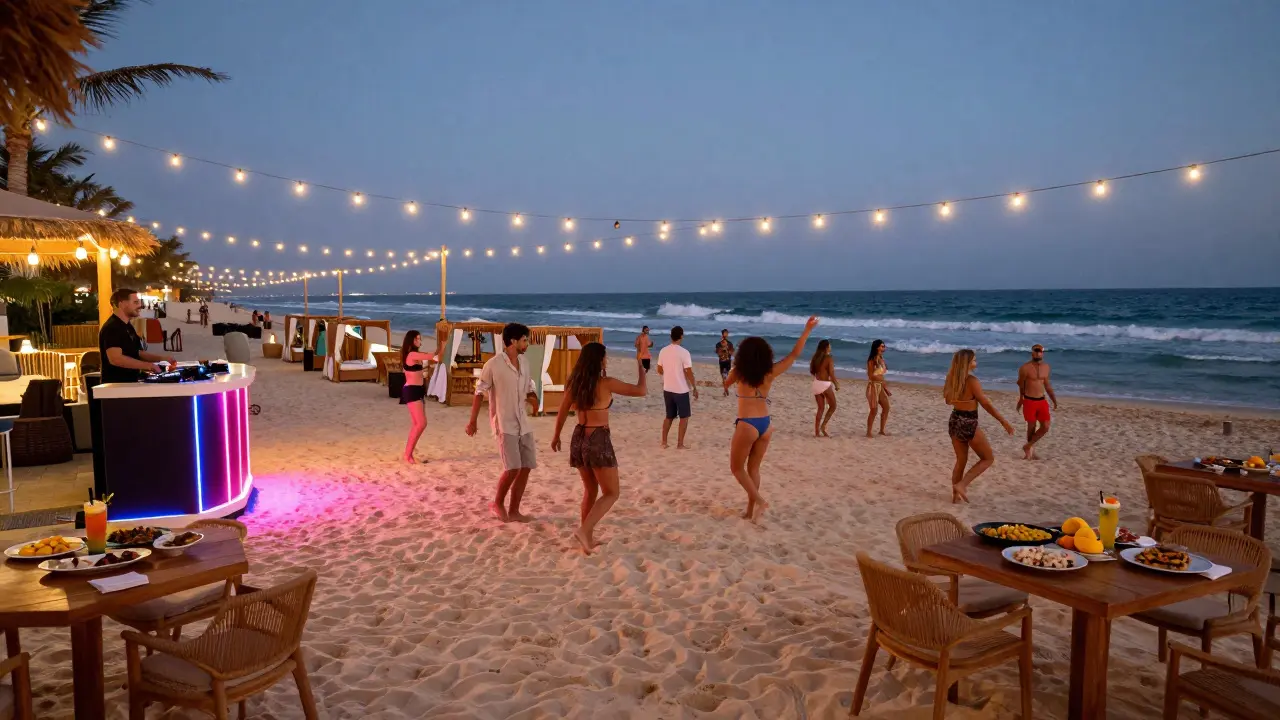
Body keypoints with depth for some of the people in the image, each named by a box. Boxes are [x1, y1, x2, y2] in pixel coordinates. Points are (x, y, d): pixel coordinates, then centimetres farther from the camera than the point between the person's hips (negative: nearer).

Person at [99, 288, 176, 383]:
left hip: (130, 383, 9)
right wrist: (148, 366, -25)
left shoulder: (127, 326, 16)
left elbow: (136, 353, 21)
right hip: (116, 386, -9)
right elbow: (115, 358, -28)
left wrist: (162, 358, 7)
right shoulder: (112, 328, -16)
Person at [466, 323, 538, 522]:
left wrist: (534, 396, -4)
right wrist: (472, 420, -4)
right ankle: (497, 504, 9)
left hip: (523, 423, 7)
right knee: (513, 468, -15)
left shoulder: (524, 362, 7)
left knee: (526, 467, 5)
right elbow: (479, 392, -5)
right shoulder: (493, 364, -11)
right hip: (504, 423, -7)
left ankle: (514, 510, 15)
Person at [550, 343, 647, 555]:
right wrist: (641, 370, 9)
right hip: (598, 440, -7)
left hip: (579, 438, 7)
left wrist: (556, 436, 27)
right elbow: (640, 391, -10)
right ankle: (584, 530, -14)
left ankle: (587, 536, 24)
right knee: (611, 493, 3)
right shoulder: (607, 383, -14)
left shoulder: (574, 383, 3)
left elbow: (562, 413, 12)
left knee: (590, 490, 21)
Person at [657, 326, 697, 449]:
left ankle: (664, 442, 18)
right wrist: (695, 388, -4)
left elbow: (659, 370, 9)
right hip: (681, 390, -5)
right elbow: (689, 373, -15)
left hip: (667, 389, 5)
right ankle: (680, 444, 8)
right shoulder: (684, 352, -16)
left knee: (669, 416, 18)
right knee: (684, 417, 9)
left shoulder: (663, 351, 0)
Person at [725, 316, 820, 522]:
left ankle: (759, 501, -3)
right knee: (753, 468, 16)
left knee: (737, 467, 10)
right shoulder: (770, 372, -1)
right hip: (765, 425, 5)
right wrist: (807, 331, 14)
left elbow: (726, 384, 15)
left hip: (747, 425, -4)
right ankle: (751, 510, 19)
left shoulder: (739, 373, -7)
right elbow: (794, 355, 8)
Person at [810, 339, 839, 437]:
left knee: (820, 408, 13)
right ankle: (823, 426, 1)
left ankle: (817, 432, 11)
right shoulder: (829, 358, -12)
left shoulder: (815, 358, 7)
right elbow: (831, 374, -15)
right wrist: (836, 384, -3)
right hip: (825, 384, -6)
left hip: (816, 384, 6)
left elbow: (812, 371, 12)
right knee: (832, 406, 13)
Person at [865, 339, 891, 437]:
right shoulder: (872, 360, -13)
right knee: (874, 410, -6)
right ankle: (869, 432, 4)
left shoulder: (881, 359, 10)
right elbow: (871, 376, -15)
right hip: (873, 386, -8)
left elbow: (881, 376, 14)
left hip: (880, 387, 8)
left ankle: (882, 430, 22)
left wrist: (886, 388, 14)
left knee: (886, 408, 10)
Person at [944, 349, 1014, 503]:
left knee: (961, 460, 20)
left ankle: (955, 495, 24)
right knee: (988, 458, 10)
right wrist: (1004, 422, -10)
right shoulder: (972, 381, -19)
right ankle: (961, 485, -1)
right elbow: (986, 404, -17)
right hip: (969, 424, -7)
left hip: (954, 421, 7)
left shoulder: (951, 379, 2)